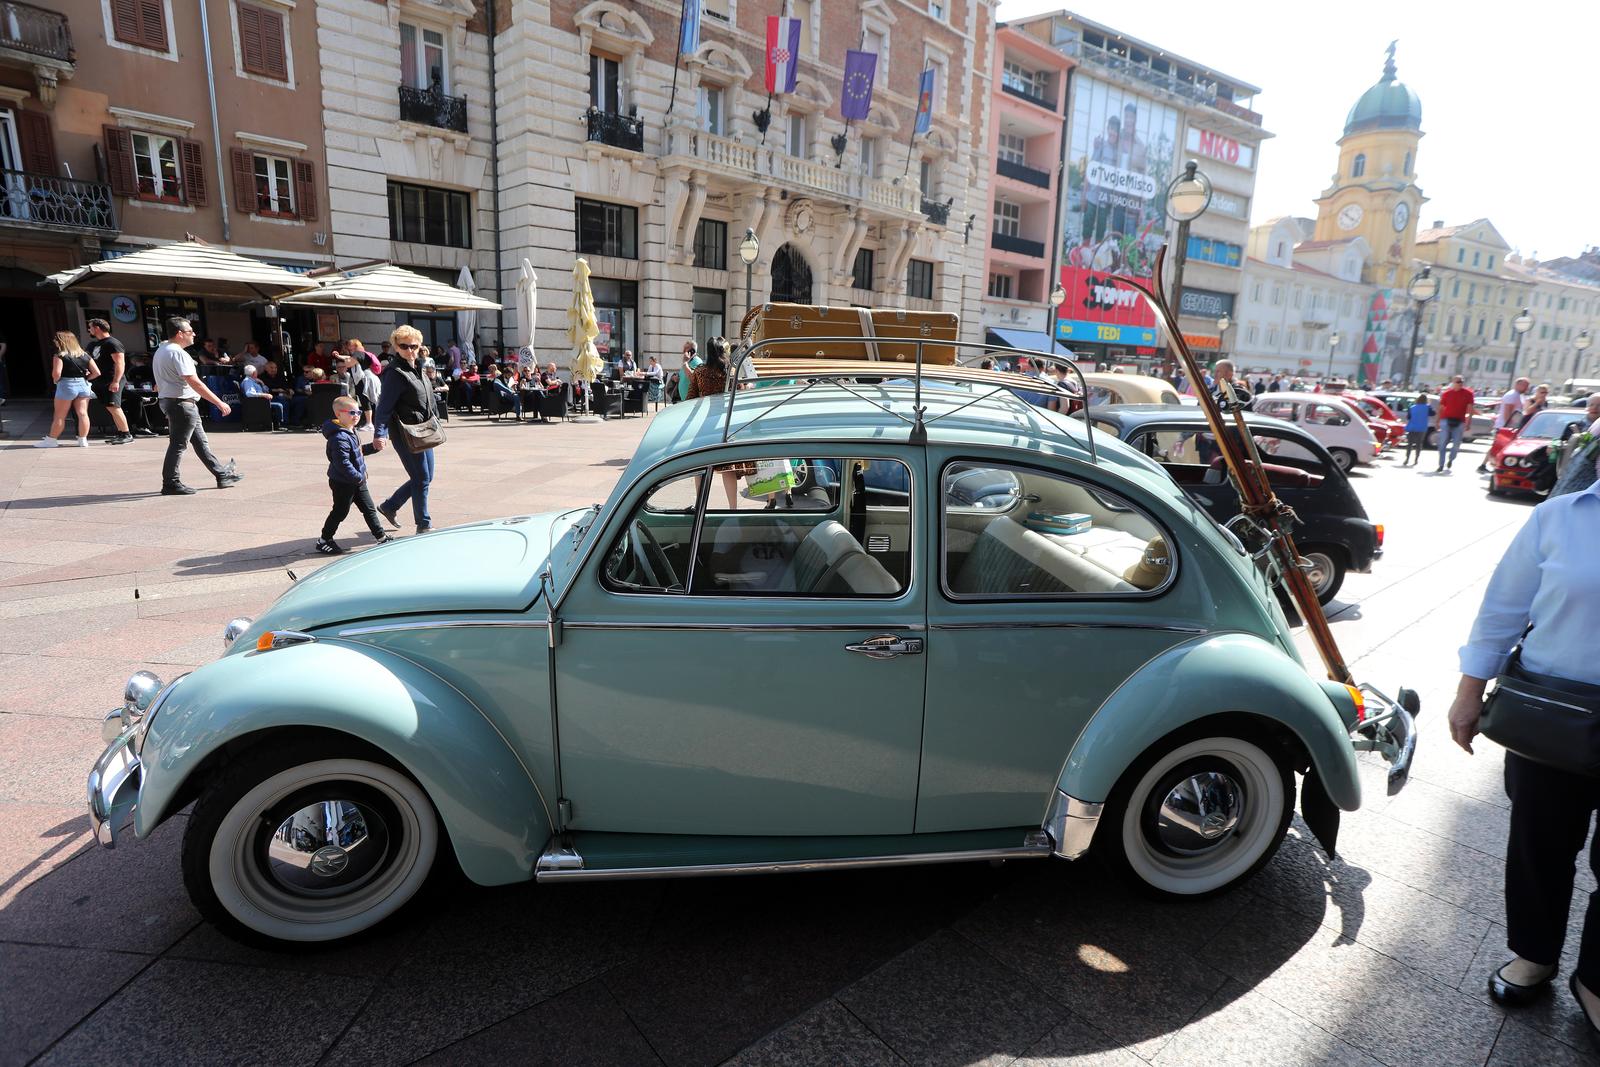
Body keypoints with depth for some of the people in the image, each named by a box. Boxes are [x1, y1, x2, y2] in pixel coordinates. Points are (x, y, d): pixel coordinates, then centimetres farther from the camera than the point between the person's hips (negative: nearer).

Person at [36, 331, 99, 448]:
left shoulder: (59, 356, -9)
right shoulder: (85, 355, 6)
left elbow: (56, 373, -18)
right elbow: (96, 372, 4)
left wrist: (56, 381, 1)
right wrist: (84, 378, 14)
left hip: (66, 385, -4)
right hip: (83, 385, 4)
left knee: (59, 416, 5)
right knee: (83, 413, 3)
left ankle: (51, 440, 14)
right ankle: (83, 440, 4)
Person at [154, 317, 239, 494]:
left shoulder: (161, 350, 16)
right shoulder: (177, 353, -18)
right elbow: (195, 383, -24)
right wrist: (219, 402, -23)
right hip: (181, 403, -11)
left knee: (201, 442, 14)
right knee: (178, 444, -5)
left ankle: (222, 475, 20)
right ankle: (170, 484, 1)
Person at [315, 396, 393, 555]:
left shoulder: (351, 432, 9)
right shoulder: (339, 438, -24)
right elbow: (343, 464, -29)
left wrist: (373, 447, 10)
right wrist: (358, 477, -24)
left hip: (357, 481, 9)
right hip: (343, 483, -9)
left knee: (369, 509, 12)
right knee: (340, 512, 4)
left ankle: (381, 537, 20)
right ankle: (324, 541, 19)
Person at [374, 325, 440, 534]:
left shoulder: (417, 370, 12)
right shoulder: (395, 373, -14)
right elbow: (384, 405, -19)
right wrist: (379, 433, -27)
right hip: (406, 435, -9)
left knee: (426, 477, 17)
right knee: (421, 479, -2)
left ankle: (389, 506, 32)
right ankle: (424, 525, 10)